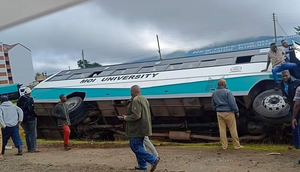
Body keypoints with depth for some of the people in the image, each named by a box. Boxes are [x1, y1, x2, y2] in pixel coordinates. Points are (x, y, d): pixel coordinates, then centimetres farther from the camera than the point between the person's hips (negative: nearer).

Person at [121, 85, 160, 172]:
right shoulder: (144, 99, 13)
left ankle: (153, 160, -8)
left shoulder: (136, 100, -19)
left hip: (136, 129, -10)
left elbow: (136, 116, -27)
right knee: (139, 146, 18)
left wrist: (127, 118, -12)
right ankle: (142, 165, 23)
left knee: (135, 147, -2)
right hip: (143, 128, 10)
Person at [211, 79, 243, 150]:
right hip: (228, 112, -5)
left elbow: (213, 104, 17)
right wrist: (236, 111, -2)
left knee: (222, 129, 8)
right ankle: (237, 145, 9)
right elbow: (232, 103, -12)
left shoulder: (214, 93, 7)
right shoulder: (227, 92, -12)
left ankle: (224, 146, 11)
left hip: (219, 113, 5)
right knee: (233, 129, 2)